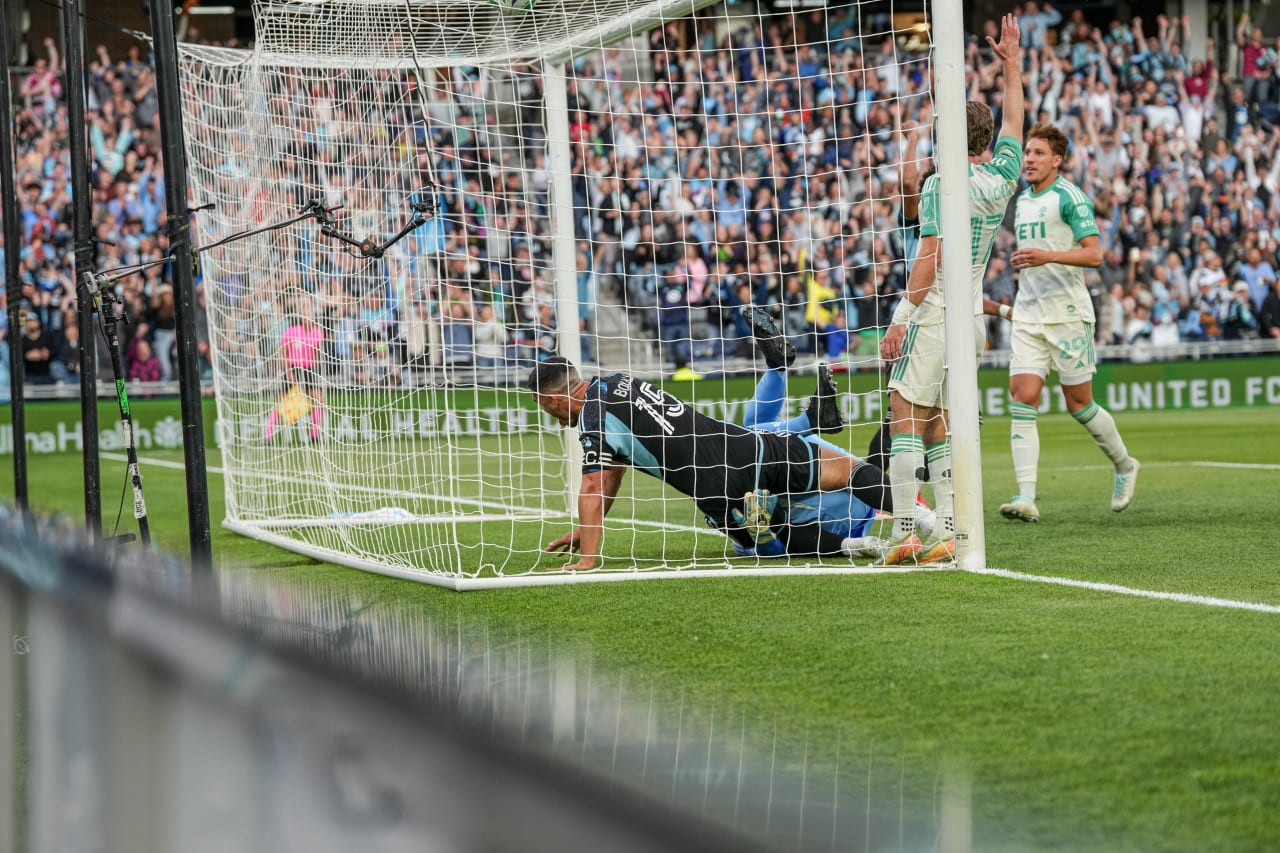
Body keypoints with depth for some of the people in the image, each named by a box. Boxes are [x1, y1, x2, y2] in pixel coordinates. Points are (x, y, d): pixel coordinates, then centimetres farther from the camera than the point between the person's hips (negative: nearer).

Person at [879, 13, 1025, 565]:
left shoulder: (940, 186, -10)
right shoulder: (1000, 181, 7)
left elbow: (930, 258, -16)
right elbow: (1013, 123, 25)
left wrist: (901, 318, -13)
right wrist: (1011, 66, 34)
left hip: (933, 315, -7)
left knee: (907, 421, -5)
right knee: (935, 426, 12)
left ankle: (904, 534, -11)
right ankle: (948, 532, 3)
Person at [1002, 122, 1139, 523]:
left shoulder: (1070, 197, -8)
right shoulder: (1022, 200, 15)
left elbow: (1093, 253, -16)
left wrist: (1047, 256, -27)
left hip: (1067, 313, -6)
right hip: (1028, 315, 6)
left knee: (1079, 405, 2)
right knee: (1022, 400, -9)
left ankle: (1124, 465, 29)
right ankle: (1026, 498, -15)